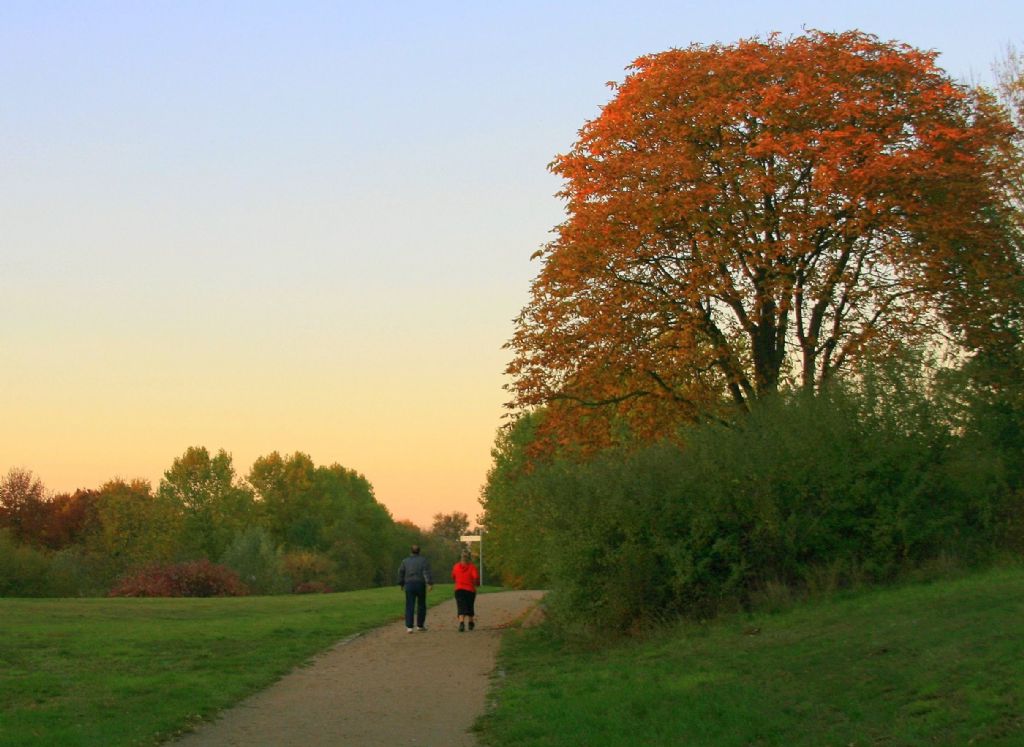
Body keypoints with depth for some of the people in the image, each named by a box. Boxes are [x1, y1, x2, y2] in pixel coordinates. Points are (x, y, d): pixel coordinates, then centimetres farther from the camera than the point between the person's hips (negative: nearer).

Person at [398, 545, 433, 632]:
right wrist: (430, 583, -18)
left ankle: (409, 627, -12)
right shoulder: (423, 560, 0)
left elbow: (400, 573, 10)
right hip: (420, 585, -1)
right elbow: (427, 573, -12)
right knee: (421, 605, 13)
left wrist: (401, 584, 22)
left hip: (409, 585, 1)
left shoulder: (405, 561, 7)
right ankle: (420, 626, 19)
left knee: (409, 606, -1)